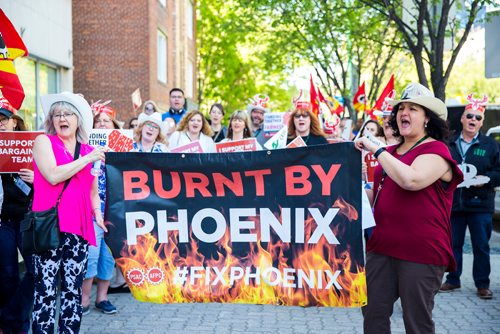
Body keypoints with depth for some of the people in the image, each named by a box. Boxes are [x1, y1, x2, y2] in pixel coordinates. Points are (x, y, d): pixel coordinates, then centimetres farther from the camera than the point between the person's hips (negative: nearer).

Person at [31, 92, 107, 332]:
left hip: (78, 229, 4)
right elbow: (53, 175, -14)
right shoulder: (44, 141, 3)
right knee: (46, 291, -6)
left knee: (73, 290, 8)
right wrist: (87, 159, -9)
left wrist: (98, 213, 4)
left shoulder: (90, 151, 15)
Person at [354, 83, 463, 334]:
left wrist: (376, 149, -20)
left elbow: (411, 180, -28)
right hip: (382, 247, 7)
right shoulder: (391, 152, 15)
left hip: (421, 252, -7)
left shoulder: (436, 150, -7)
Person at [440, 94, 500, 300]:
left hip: (480, 205, -2)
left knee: (481, 246, 4)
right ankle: (453, 280, 23)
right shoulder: (450, 145, 8)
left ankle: (482, 284, 15)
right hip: (454, 203, 2)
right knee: (453, 244, 10)